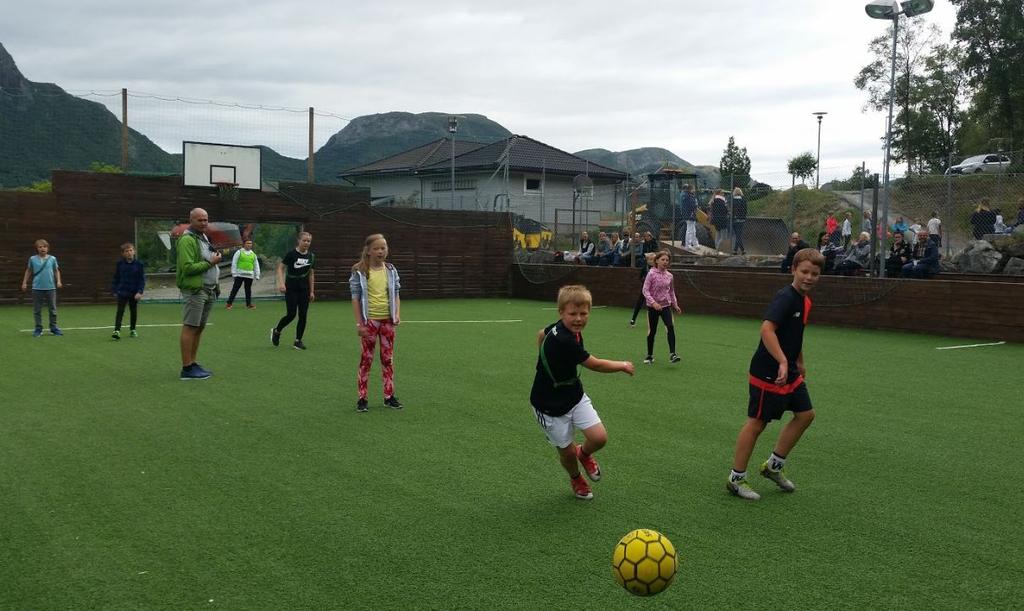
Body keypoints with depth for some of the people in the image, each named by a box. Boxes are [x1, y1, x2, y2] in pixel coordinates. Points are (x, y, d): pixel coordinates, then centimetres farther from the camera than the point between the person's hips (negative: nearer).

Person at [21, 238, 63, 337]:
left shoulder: (52, 259, 2)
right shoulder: (32, 259, 2)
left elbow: (56, 270, 11)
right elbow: (28, 271, 13)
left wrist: (58, 281, 0)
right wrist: (24, 282, 10)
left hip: (50, 288, 0)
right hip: (37, 288, 0)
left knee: (53, 309, 5)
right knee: (37, 310, 3)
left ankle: (53, 328, 14)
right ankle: (38, 329, 12)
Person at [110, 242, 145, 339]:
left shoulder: (139, 264, -5)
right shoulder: (120, 263, 0)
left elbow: (142, 279, -5)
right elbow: (116, 278, 9)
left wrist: (140, 292, -14)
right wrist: (114, 290, 8)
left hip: (134, 293, 0)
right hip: (122, 292, 0)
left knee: (133, 311, 12)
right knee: (120, 311, -9)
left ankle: (132, 330, 28)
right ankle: (117, 330, -15)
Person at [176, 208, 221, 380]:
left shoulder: (204, 238, 18)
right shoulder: (187, 240, -12)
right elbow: (187, 267, -21)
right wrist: (210, 263, -16)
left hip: (208, 291, 9)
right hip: (194, 290, -9)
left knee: (199, 327, 12)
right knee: (190, 327, -7)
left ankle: (193, 364, 19)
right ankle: (187, 369, -5)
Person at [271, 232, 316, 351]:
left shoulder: (311, 256, 4)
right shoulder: (292, 254, -10)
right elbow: (281, 268, -6)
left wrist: (312, 291, 10)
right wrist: (281, 283, -19)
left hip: (304, 289, 5)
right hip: (291, 288, -5)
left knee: (303, 315, 1)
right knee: (291, 314, -7)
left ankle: (298, 341, 11)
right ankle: (276, 331, 20)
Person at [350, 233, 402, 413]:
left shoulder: (391, 270, 4)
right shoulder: (359, 271, -7)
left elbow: (395, 295, 10)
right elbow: (355, 298, -7)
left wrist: (397, 314, -5)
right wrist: (359, 323, -10)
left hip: (387, 320, 4)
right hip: (369, 321, -3)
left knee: (388, 358, 9)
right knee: (366, 358, 3)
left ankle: (389, 396, 18)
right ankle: (362, 398, 11)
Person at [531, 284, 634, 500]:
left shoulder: (560, 327, -9)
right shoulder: (563, 341, -33)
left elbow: (541, 333, 15)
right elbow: (595, 365, -21)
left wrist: (545, 361, 24)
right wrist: (623, 365, -5)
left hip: (574, 395, 7)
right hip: (550, 406, -7)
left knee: (599, 437, -8)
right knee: (567, 451, 6)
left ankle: (584, 454, 27)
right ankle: (576, 479, 39)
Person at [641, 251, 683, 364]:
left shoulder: (669, 276, 4)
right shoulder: (652, 274, -9)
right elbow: (645, 290, -13)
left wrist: (675, 305, 14)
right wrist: (653, 302, -24)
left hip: (665, 305, 3)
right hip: (653, 307, -2)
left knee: (670, 327, -18)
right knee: (652, 331, 6)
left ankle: (672, 354, -18)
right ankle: (649, 355, 23)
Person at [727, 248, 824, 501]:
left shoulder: (804, 300, 9)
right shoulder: (785, 297, -20)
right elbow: (766, 330, -33)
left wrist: (799, 363, 30)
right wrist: (783, 362, -39)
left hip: (789, 372, 9)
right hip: (768, 373, -9)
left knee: (805, 414, 13)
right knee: (757, 422, -1)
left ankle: (774, 465, 26)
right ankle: (736, 478, 12)